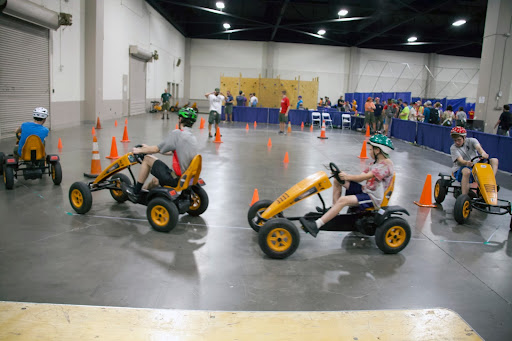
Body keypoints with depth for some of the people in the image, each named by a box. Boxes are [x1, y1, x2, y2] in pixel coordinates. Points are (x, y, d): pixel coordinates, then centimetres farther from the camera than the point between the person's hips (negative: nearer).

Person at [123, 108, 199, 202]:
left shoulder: (177, 133, -13)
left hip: (176, 179, -8)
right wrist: (149, 148, 29)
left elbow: (157, 149, -9)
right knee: (155, 181, 29)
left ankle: (135, 192, 14)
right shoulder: (193, 138, 12)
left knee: (147, 159, 6)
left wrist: (140, 150, 9)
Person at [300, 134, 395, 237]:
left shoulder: (387, 164, -13)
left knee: (343, 200, -31)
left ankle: (316, 225, -35)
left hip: (373, 198, -9)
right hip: (365, 190, 9)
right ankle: (333, 209, 0)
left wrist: (349, 177, -32)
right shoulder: (375, 164, 16)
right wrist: (343, 175, -8)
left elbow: (367, 176, -25)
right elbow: (360, 178, 6)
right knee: (337, 180, 0)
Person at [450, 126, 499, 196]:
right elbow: (460, 160, -19)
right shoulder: (453, 148, -2)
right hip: (460, 169, -4)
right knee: (466, 171, -41)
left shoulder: (471, 141, 3)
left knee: (494, 160, -13)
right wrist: (466, 163, -44)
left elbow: (478, 147, -20)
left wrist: (483, 153, -45)